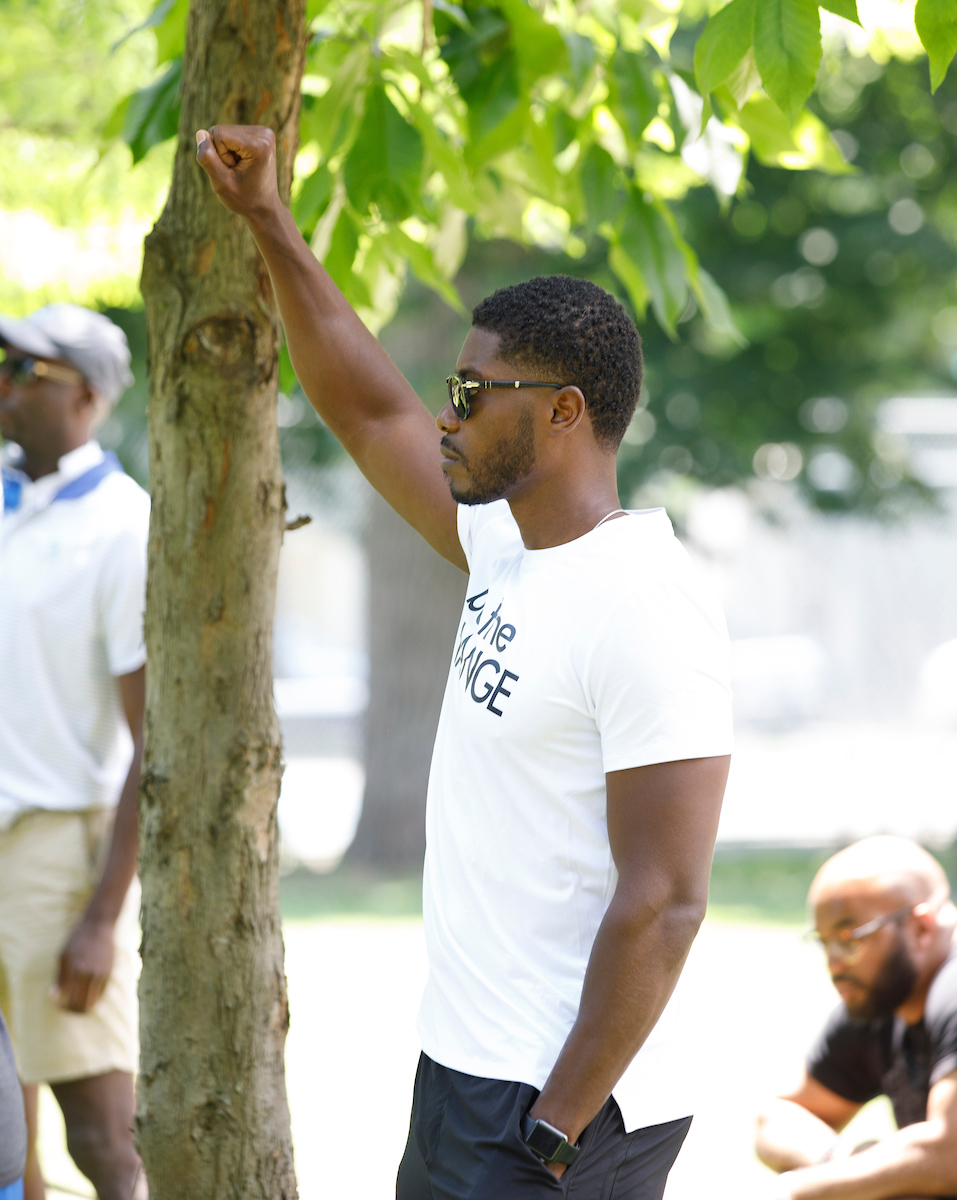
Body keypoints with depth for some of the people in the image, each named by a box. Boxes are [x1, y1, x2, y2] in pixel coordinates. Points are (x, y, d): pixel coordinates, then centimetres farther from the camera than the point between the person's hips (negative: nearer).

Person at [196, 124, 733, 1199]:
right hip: (463, 1072, 9)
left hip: (563, 1108, -9)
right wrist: (266, 221, 20)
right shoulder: (509, 549, 8)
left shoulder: (646, 612, -19)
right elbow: (367, 409, 23)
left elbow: (665, 902, -22)